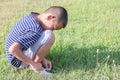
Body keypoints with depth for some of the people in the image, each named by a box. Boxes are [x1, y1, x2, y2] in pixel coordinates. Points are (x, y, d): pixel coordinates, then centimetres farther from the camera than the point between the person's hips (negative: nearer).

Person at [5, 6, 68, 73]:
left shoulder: (33, 16, -4)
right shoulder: (35, 31, -31)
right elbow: (13, 49, -37)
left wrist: (42, 58, 2)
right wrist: (33, 64, -25)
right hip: (19, 61, -9)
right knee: (49, 36, -26)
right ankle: (33, 67, -10)